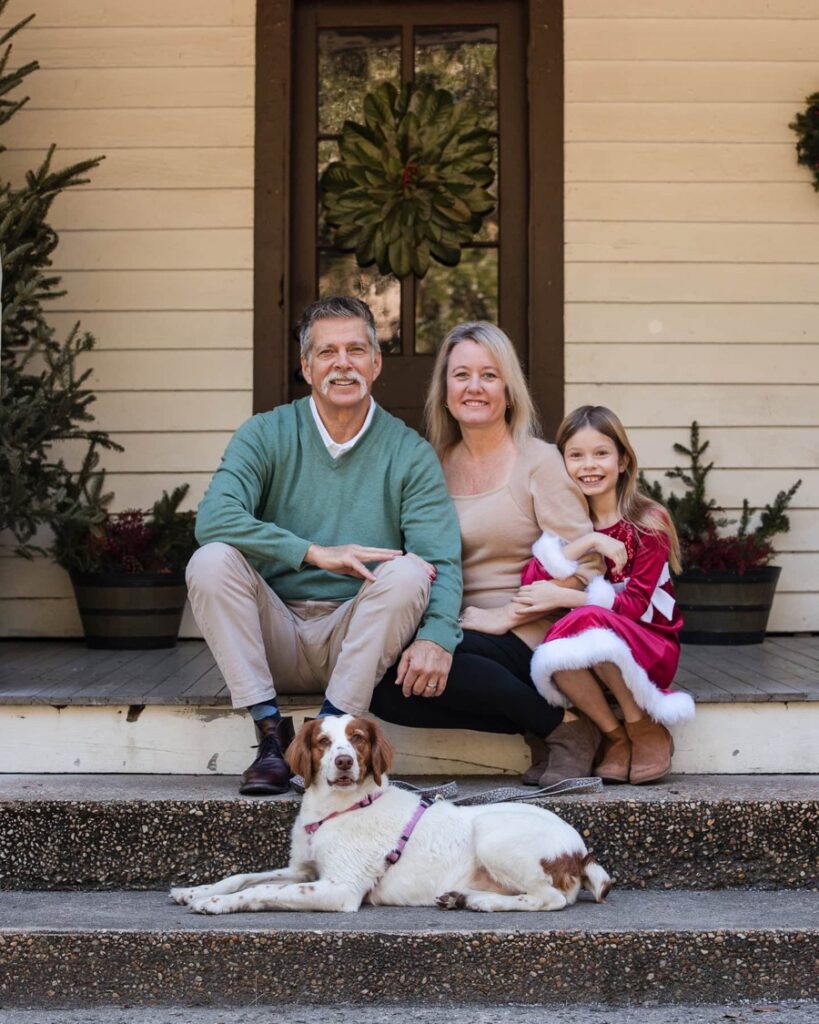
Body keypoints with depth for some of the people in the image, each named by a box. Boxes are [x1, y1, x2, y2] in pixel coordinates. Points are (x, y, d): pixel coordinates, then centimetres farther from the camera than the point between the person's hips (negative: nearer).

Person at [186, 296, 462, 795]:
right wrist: (315, 553, -28)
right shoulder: (266, 435, 1)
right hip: (275, 638, 1)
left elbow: (441, 558, -12)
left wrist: (437, 636, -33)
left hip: (358, 640, 0)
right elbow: (214, 518, -17)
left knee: (408, 571, -27)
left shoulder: (408, 452, 1)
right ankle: (272, 732, -21)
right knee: (212, 560, -23)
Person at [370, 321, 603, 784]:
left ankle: (557, 721, -15)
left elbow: (584, 567, -7)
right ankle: (544, 719, -15)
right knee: (386, 694, -27)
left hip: (526, 639, -5)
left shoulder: (538, 460, 1)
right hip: (457, 633, 5)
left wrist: (505, 615, -13)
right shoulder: (436, 466, 16)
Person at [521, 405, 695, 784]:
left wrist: (564, 598, -23)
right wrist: (586, 543, -22)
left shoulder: (649, 523, -5)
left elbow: (636, 605, -15)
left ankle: (644, 727, -13)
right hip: (584, 653, 3)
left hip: (649, 647, -3)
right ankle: (614, 736, -10)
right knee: (555, 652, -33)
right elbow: (531, 583, -11)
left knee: (588, 621, -34)